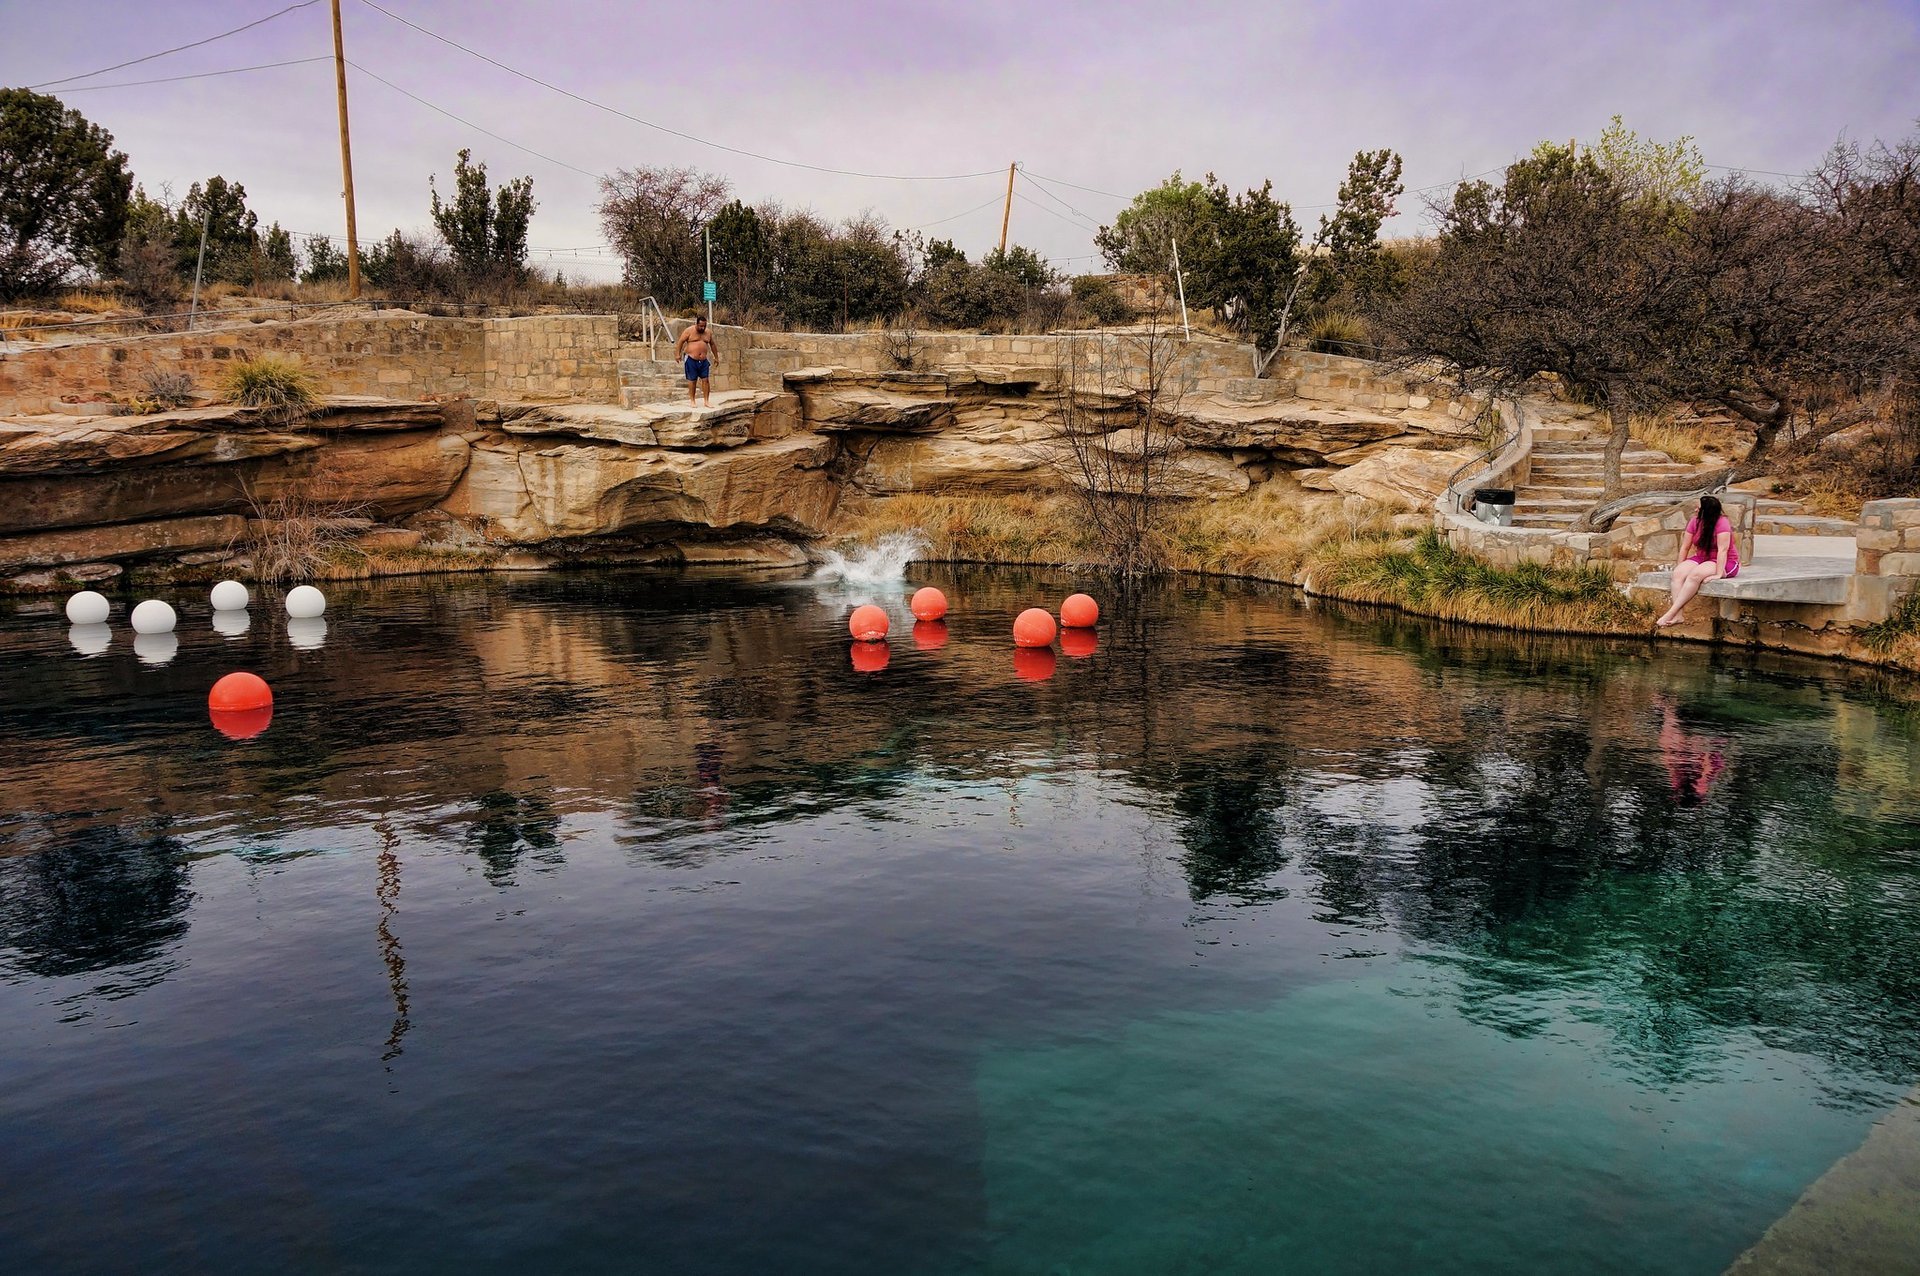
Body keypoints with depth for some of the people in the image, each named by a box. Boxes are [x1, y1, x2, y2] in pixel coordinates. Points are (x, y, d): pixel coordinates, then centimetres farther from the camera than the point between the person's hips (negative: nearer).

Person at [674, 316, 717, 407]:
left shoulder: (708, 333, 8)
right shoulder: (689, 331, -5)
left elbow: (712, 345, 20)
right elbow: (680, 342, -3)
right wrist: (678, 354, -10)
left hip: (704, 360, 4)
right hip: (691, 359, -4)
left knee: (706, 380, -2)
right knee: (692, 380, 1)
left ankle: (707, 401, 2)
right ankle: (692, 401, 9)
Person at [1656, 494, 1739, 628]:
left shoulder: (1722, 522, -20)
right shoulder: (1695, 521, -1)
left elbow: (1723, 550, -25)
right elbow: (1685, 547, 2)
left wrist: (1719, 574, -30)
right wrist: (1680, 566, -4)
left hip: (1725, 562, -6)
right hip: (1701, 558, 6)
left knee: (1695, 575, -33)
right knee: (1678, 572, -22)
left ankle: (1671, 614, -35)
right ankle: (1677, 616, -35)